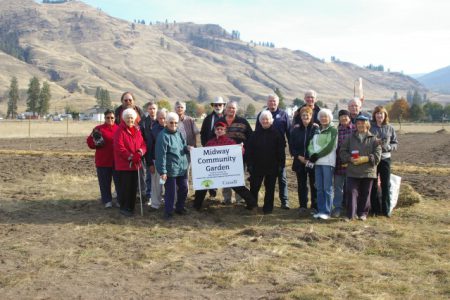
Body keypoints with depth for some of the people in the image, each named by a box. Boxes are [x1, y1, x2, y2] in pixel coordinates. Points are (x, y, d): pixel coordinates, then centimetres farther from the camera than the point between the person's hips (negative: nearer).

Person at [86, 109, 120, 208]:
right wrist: (94, 140, -20)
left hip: (117, 161, 1)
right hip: (103, 161, -1)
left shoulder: (119, 129, 3)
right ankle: (107, 201, 20)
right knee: (105, 183, 7)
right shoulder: (98, 129, 0)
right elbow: (90, 143, 0)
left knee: (119, 181, 8)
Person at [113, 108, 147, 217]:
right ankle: (124, 208, 9)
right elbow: (119, 147, -17)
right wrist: (130, 157, -21)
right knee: (125, 186, -2)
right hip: (124, 164, -6)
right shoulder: (120, 131, -9)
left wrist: (141, 151, -12)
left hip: (136, 163, 6)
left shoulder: (137, 130, 12)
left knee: (134, 186, 11)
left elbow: (143, 144, 9)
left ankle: (131, 207, 22)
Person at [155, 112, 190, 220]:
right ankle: (168, 212, 17)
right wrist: (162, 171, -19)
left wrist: (187, 148, -2)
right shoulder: (163, 136, -14)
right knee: (170, 191, 1)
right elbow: (161, 155, -17)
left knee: (183, 189, 15)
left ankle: (180, 208, 34)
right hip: (170, 169, -7)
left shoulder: (179, 133, 9)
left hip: (183, 168, 7)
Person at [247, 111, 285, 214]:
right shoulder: (256, 134, 2)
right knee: (254, 186, 7)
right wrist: (249, 163, -3)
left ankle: (268, 207, 18)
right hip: (257, 166, 1)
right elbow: (249, 149, 2)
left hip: (272, 166, -1)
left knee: (270, 188, 8)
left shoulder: (276, 133, -3)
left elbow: (281, 150, -2)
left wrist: (281, 164, -6)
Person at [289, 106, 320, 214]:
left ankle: (315, 207, 14)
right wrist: (299, 156, -8)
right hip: (299, 162, 3)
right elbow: (291, 146, 6)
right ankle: (302, 206, 18)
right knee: (301, 185, 9)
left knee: (314, 184, 4)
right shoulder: (296, 130, 6)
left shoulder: (316, 129, -3)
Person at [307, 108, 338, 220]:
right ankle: (320, 210, 11)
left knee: (327, 188, -6)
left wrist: (318, 155, -12)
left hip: (328, 162, -6)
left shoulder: (333, 130, 0)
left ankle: (326, 212, -5)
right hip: (318, 162, 6)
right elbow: (311, 144, 11)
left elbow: (330, 146, -11)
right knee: (319, 188, 6)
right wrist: (313, 154, -8)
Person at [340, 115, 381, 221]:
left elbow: (377, 155, -3)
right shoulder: (351, 138, 10)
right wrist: (350, 158, -12)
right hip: (352, 171, 0)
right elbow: (342, 151, 7)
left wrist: (365, 159, -16)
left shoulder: (373, 139, 5)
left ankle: (363, 213, 20)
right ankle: (350, 214, -2)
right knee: (351, 192, -6)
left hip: (368, 171, 0)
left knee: (365, 193, 8)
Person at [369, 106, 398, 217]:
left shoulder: (390, 128, 5)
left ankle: (386, 210, 11)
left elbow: (395, 143, 8)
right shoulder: (369, 127, -1)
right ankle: (375, 209, 13)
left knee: (386, 185, 3)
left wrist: (387, 147, -11)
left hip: (385, 158, 1)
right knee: (373, 185, 4)